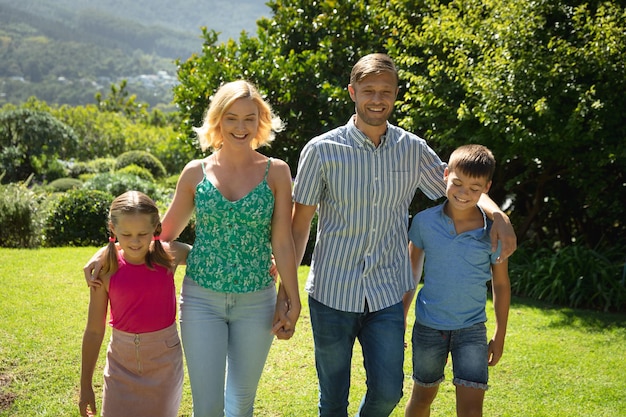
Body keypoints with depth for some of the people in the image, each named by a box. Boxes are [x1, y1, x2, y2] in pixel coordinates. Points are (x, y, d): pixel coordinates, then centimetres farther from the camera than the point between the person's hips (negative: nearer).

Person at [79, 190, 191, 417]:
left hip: (164, 358, 0)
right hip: (122, 362, 0)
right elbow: (94, 330, -2)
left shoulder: (169, 256, -11)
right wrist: (85, 385, 4)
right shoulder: (106, 269, -11)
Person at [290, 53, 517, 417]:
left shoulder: (413, 150, 1)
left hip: (387, 294, 2)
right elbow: (299, 226, -3)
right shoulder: (322, 150, -7)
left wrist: (498, 215, -6)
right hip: (332, 293, -2)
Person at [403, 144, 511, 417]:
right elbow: (411, 272, 4)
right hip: (428, 326, 1)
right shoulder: (425, 221, -9)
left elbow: (501, 284, 2)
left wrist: (500, 336, 5)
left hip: (472, 329, -1)